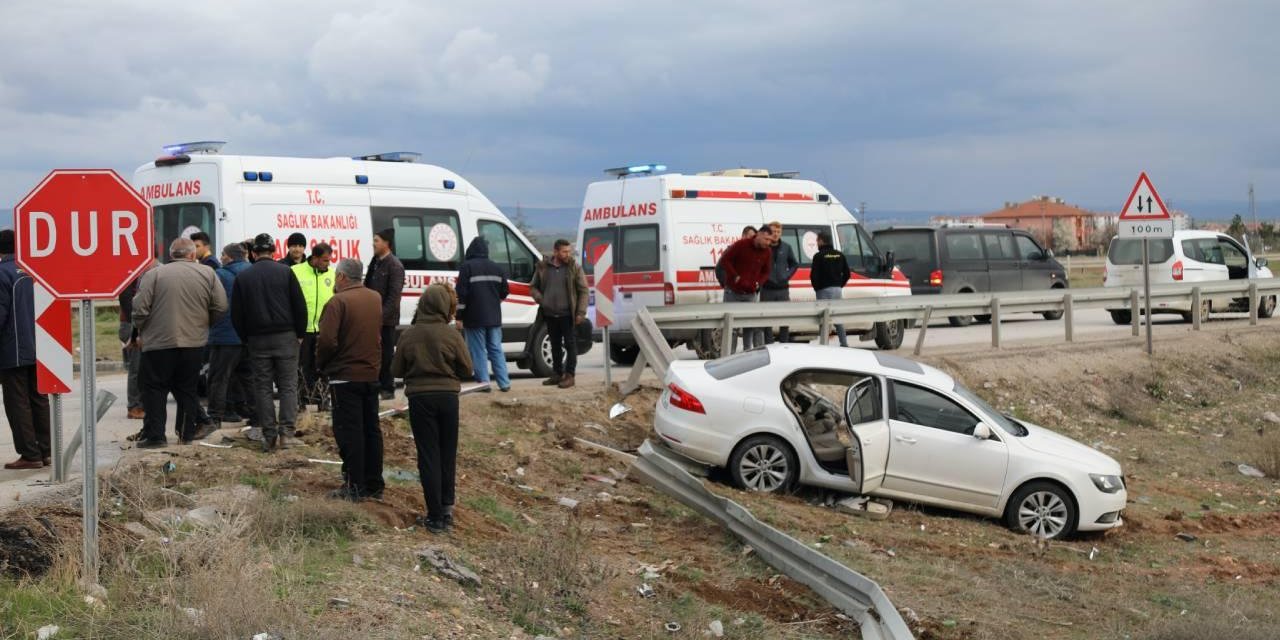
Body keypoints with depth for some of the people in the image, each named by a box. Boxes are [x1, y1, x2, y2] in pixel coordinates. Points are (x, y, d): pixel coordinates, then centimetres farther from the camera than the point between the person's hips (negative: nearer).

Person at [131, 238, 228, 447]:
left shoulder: (153, 274, -5)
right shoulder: (207, 274, 3)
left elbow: (140, 308, -9)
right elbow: (221, 307, 2)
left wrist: (140, 330, 10)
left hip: (159, 343, -3)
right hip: (194, 342, 3)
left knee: (154, 389, 5)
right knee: (186, 388, 14)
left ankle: (154, 435, 3)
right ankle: (188, 431, 16)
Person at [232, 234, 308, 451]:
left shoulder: (243, 277, 3)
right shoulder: (285, 272, -2)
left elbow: (236, 314, 4)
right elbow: (300, 306, -3)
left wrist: (246, 338, 13)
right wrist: (300, 333, 7)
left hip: (257, 338, 1)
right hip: (285, 336, -1)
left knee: (262, 387, 5)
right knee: (288, 385, 3)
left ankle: (269, 435, 2)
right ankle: (286, 431, -8)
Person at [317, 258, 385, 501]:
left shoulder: (338, 302, -17)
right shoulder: (376, 299, 7)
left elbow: (327, 341, -21)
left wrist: (321, 363, -4)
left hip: (345, 375, -7)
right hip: (372, 373, 7)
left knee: (348, 431, -2)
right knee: (371, 429, 13)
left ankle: (354, 486, -2)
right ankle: (374, 484, 18)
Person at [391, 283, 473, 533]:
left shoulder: (408, 335, -6)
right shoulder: (452, 335, -8)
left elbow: (396, 370, 0)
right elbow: (467, 369, -3)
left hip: (419, 398, 0)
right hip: (448, 397, 0)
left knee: (428, 456, 3)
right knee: (447, 453, 16)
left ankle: (435, 516, 1)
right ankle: (447, 505, 23)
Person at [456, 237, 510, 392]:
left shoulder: (467, 267, -9)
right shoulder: (496, 267, 9)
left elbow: (462, 293, -12)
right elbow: (504, 290, 14)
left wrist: (459, 316, -8)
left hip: (475, 317, -5)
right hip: (494, 317, 5)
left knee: (478, 351, 0)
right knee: (496, 350, 10)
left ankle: (483, 382, -4)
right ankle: (504, 383, 7)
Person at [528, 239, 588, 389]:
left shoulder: (574, 268, -2)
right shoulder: (543, 267, 5)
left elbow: (583, 291, -2)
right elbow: (533, 287, 16)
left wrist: (581, 312, -8)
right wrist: (540, 299, -4)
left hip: (567, 315, -3)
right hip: (549, 314, 3)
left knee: (570, 344, -2)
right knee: (555, 345, 13)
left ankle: (569, 375, 3)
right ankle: (557, 374, 23)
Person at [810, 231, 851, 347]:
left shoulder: (819, 256, -9)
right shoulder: (839, 255, 10)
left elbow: (814, 275, -13)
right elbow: (846, 273, 11)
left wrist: (816, 288, 1)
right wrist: (840, 285, 15)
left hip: (824, 290, -6)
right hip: (837, 289, 6)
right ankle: (844, 343, 13)